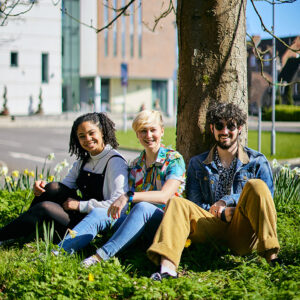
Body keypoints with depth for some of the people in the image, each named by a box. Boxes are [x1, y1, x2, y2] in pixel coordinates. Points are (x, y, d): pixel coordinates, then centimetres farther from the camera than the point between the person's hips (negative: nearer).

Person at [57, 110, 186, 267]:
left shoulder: (174, 159, -1)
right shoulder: (136, 164, 17)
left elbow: (164, 196, -18)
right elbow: (124, 204, 13)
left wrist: (129, 196, -29)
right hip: (139, 222, 5)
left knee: (142, 207, -38)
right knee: (98, 213, -19)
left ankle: (102, 255, -47)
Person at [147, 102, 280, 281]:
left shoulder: (257, 161, 14)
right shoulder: (198, 164, 18)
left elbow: (265, 198, 4)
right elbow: (195, 205, 12)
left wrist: (227, 200, -8)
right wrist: (224, 213, -7)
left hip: (243, 235, -2)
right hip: (213, 229, 2)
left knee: (256, 186, -27)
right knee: (178, 204, -23)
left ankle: (271, 258, -36)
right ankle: (167, 267, -46)